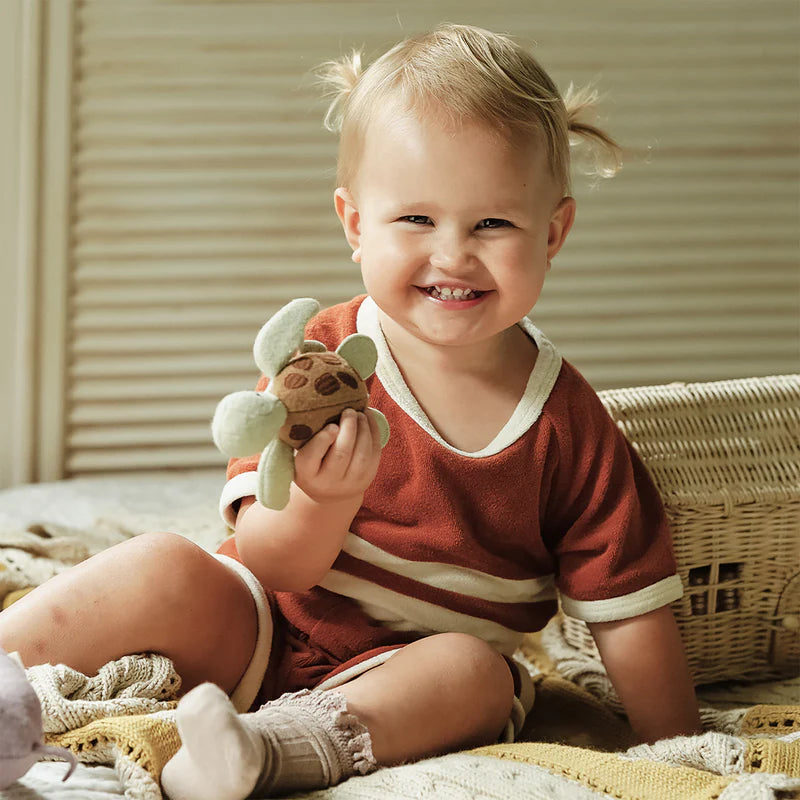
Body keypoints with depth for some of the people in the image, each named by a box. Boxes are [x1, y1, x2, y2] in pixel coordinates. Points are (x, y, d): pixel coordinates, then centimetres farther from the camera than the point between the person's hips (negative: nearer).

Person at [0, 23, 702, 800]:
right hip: (256, 638, 0)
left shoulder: (567, 426, -7)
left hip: (405, 676, 0)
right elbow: (272, 566, -15)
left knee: (478, 673, -31)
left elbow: (629, 609, -1)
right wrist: (322, 498, -37)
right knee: (161, 571, -26)